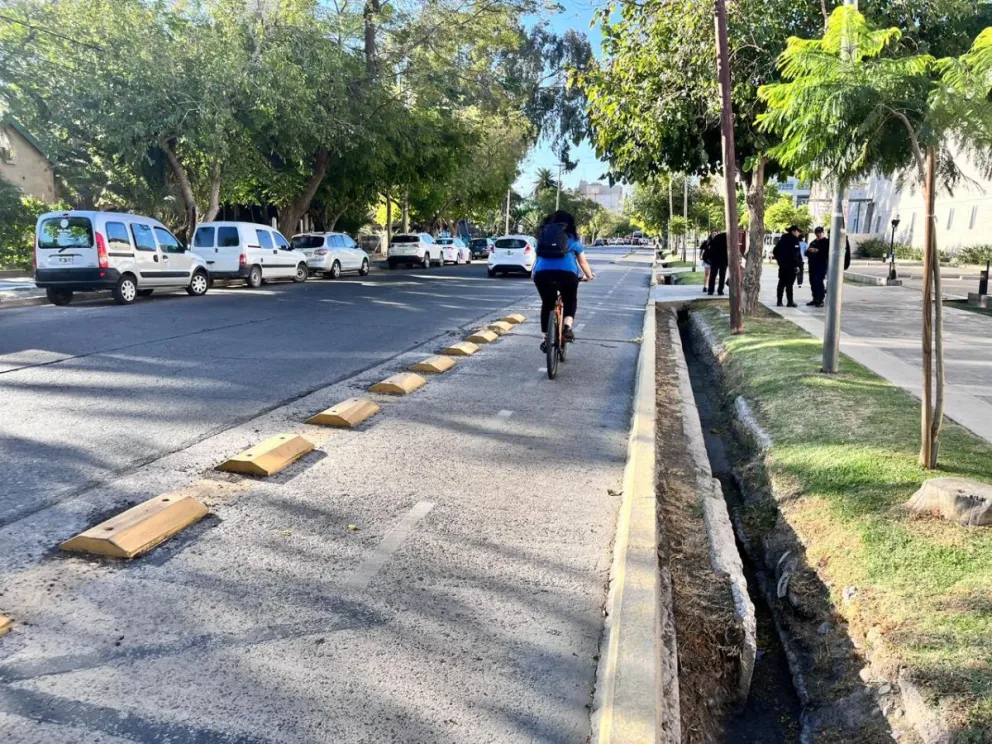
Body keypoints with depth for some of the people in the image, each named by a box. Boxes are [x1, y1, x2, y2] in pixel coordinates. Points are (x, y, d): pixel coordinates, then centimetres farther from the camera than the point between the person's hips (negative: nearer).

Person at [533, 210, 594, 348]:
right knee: (570, 300, 22)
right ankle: (567, 326, 0)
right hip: (567, 272, -1)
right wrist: (589, 276, 48)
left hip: (542, 272, 1)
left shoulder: (544, 234, 27)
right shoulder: (572, 237, 23)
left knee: (547, 303, 20)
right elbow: (583, 262, 31)